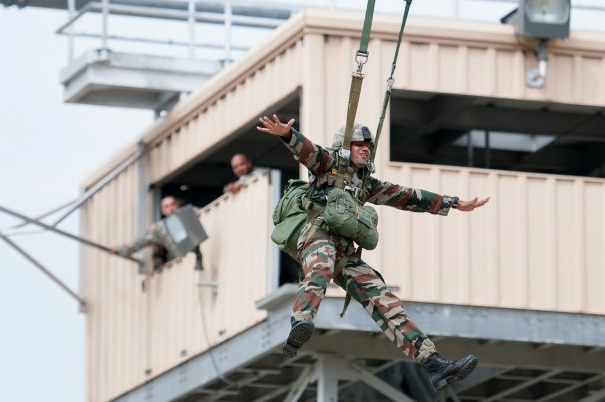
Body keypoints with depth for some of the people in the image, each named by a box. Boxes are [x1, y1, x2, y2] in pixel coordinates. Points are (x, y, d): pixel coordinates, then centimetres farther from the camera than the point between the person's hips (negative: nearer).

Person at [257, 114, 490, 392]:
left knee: (384, 302, -6)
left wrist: (453, 204, 36)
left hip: (344, 253, 7)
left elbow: (407, 197, 36)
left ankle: (432, 364, -16)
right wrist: (286, 133, -32)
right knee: (320, 272, -42)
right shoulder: (329, 163, 14)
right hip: (317, 233, -7)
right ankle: (299, 329, -73)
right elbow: (306, 149, -8)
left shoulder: (365, 184, 32)